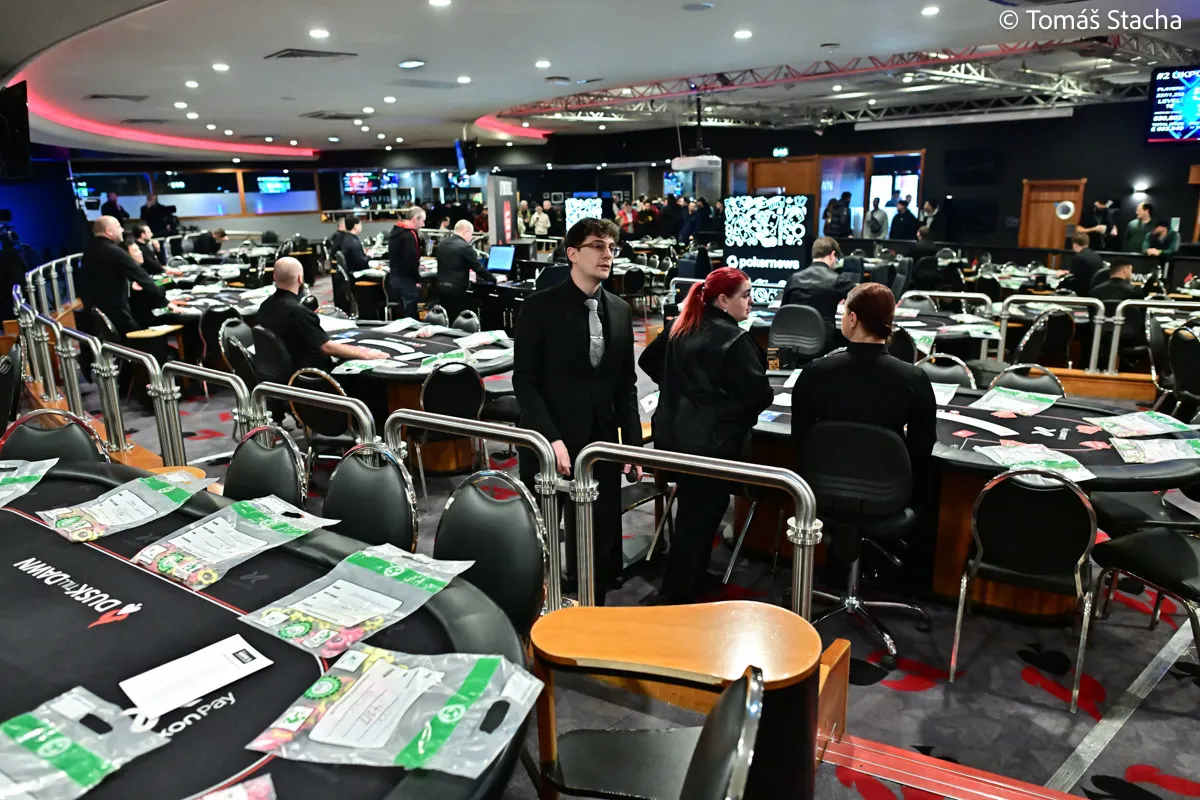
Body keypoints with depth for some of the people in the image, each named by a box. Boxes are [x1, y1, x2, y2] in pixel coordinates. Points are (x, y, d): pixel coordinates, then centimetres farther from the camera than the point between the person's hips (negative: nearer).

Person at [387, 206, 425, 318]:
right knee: (410, 317, -2)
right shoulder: (409, 234, -18)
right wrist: (417, 280, -11)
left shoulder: (395, 231, 11)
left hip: (394, 278, 9)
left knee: (403, 315, 16)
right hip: (406, 280, -9)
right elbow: (410, 261, -22)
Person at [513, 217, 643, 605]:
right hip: (548, 443, -4)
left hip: (601, 443, 4)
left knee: (602, 544, 7)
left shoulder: (620, 310, 8)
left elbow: (626, 383, 11)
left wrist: (633, 443, 6)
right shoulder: (540, 306, -7)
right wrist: (552, 439, -19)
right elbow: (525, 381, -10)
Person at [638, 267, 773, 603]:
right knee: (700, 518, 3)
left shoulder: (681, 328, 9)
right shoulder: (735, 339, -13)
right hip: (712, 441, -8)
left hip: (673, 434, 8)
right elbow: (759, 393, -14)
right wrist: (768, 393, 9)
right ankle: (676, 595, 12)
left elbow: (649, 361, 19)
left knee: (693, 514, 21)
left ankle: (692, 581, 34)